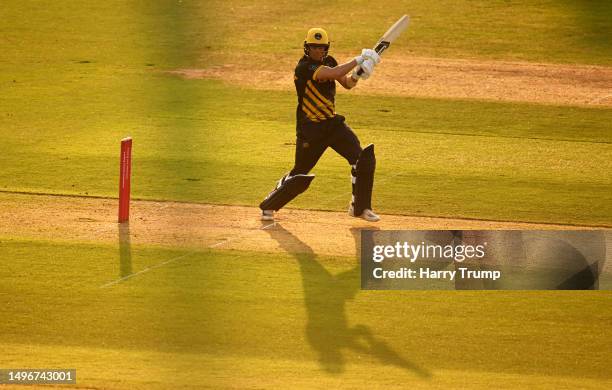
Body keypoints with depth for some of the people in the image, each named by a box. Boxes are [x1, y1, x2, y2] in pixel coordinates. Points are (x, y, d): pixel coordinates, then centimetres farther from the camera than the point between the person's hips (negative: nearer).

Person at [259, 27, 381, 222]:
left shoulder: (328, 61, 5)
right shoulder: (304, 67, -21)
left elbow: (347, 83, 7)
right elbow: (333, 74, -33)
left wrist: (357, 74, -16)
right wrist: (359, 59, -26)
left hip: (332, 122, 7)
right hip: (310, 129, -7)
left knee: (362, 158, -7)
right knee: (300, 173, 0)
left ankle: (360, 207, 6)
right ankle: (268, 206, 21)